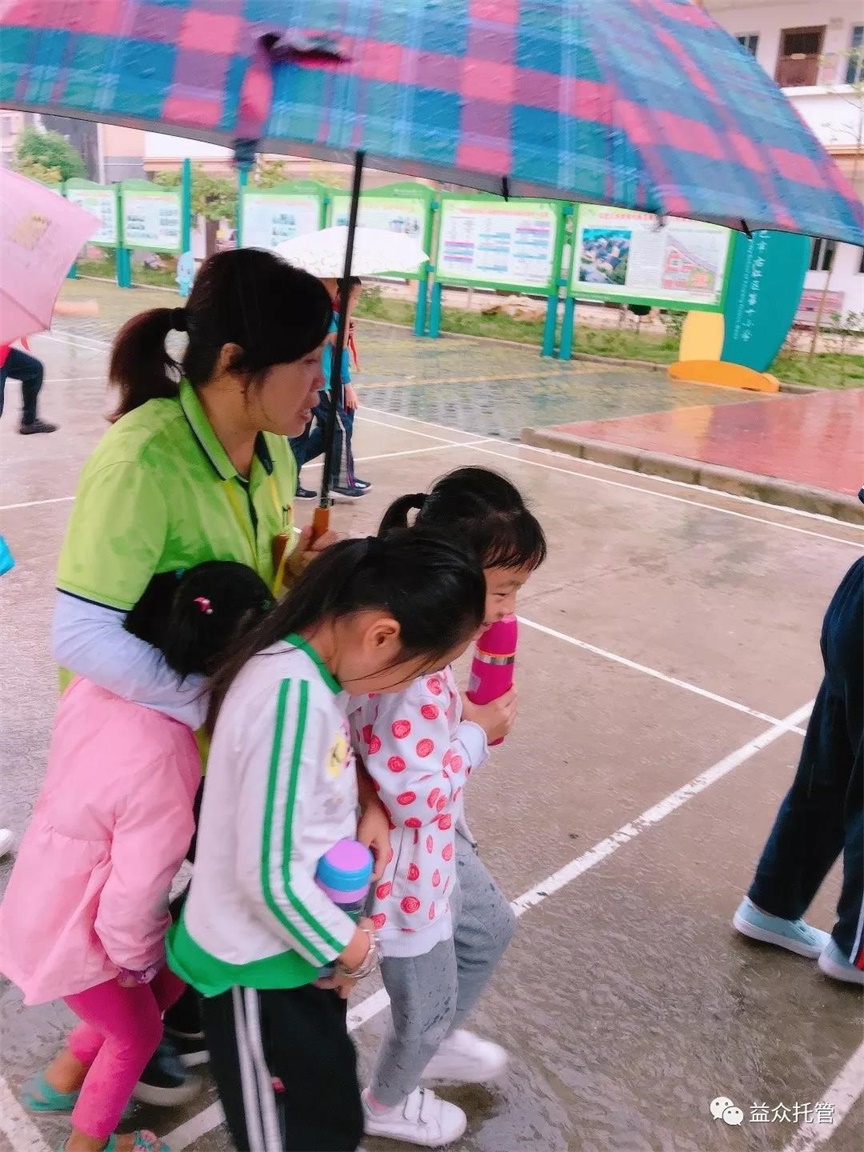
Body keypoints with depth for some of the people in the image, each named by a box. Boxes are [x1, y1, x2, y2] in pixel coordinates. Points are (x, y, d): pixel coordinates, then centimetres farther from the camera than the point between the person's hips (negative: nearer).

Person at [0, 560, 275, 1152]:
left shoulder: (99, 684, -18)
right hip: (73, 930, -6)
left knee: (169, 979, 27)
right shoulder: (166, 763, -38)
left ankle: (60, 1079, 47)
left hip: (48, 896, 7)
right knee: (137, 1033, 22)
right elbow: (133, 899, -28)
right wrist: (137, 960, -7)